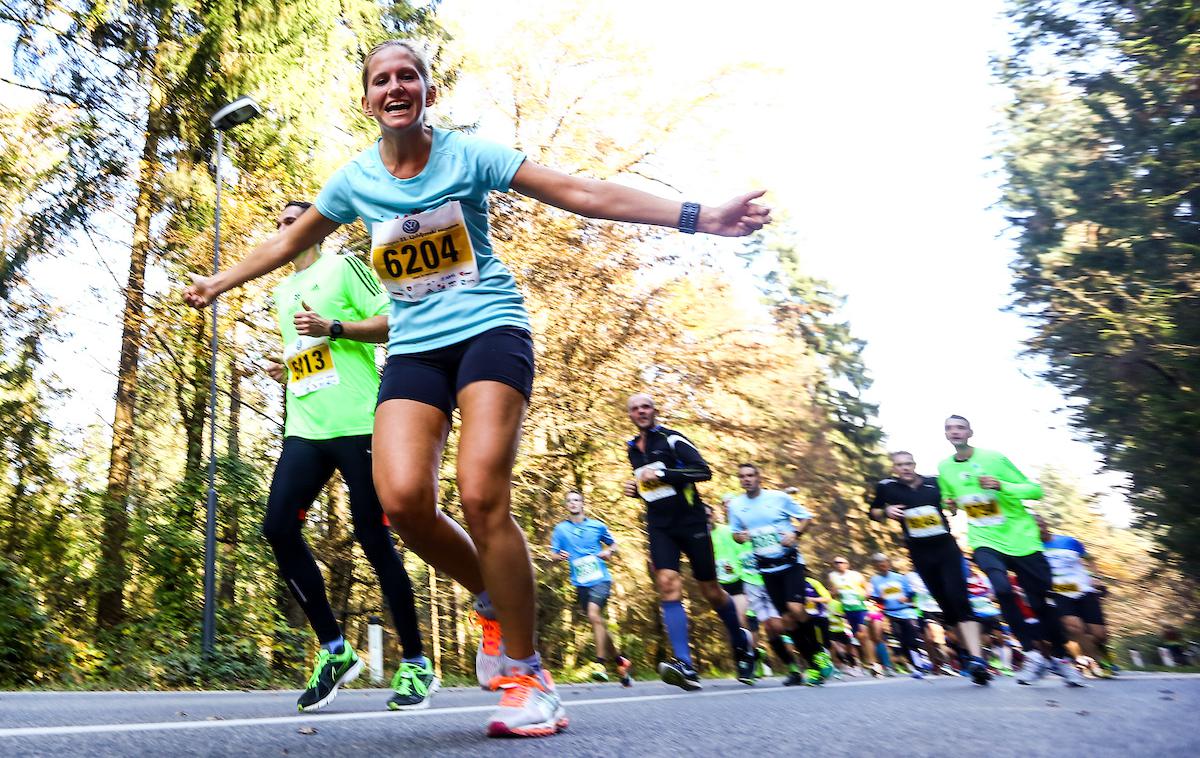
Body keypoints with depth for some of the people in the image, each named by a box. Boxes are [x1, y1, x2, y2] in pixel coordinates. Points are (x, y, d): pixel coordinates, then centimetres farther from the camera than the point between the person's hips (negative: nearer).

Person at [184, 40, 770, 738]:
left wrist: (697, 216, -13)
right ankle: (495, 603, 10)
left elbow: (581, 193, -7)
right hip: (414, 346, 4)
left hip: (489, 328, -3)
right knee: (402, 498, -20)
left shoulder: (466, 154, -2)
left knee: (482, 497, -21)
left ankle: (526, 673, -4)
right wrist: (219, 283, 33)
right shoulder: (355, 179, 8)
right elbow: (289, 243, 25)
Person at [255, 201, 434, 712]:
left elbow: (391, 320, -3)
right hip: (303, 429, 7)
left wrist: (333, 327, -14)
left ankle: (415, 665, 8)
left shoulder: (343, 266, 6)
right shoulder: (281, 291, 26)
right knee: (278, 527, -8)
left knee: (372, 537, -6)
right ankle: (334, 650, 6)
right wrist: (284, 370, 14)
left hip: (356, 424, -7)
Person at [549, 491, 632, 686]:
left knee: (594, 615, -24)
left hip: (600, 579, -3)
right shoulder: (560, 529, 7)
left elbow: (613, 544, 19)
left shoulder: (597, 526, 6)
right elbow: (553, 553, 8)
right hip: (580, 583, 3)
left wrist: (609, 552, -3)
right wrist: (560, 556, -15)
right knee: (597, 622, 8)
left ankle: (601, 664, -20)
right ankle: (619, 661, 26)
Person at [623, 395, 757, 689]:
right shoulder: (632, 449, 13)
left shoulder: (672, 439, -7)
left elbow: (704, 471, -18)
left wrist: (662, 474, -24)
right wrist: (636, 489, 7)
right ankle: (685, 667, -23)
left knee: (711, 592, 6)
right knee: (668, 586, -17)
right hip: (659, 526, 4)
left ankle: (742, 645, 32)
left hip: (691, 521, -4)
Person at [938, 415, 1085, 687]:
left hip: (1020, 538, -1)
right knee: (1002, 588, -26)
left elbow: (1035, 490, -8)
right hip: (984, 541, 1)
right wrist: (950, 505, -2)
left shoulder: (994, 458, -8)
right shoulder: (944, 468, 3)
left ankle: (1061, 658, 28)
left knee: (1041, 603, 4)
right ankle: (1032, 655, -9)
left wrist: (1001, 485, -23)